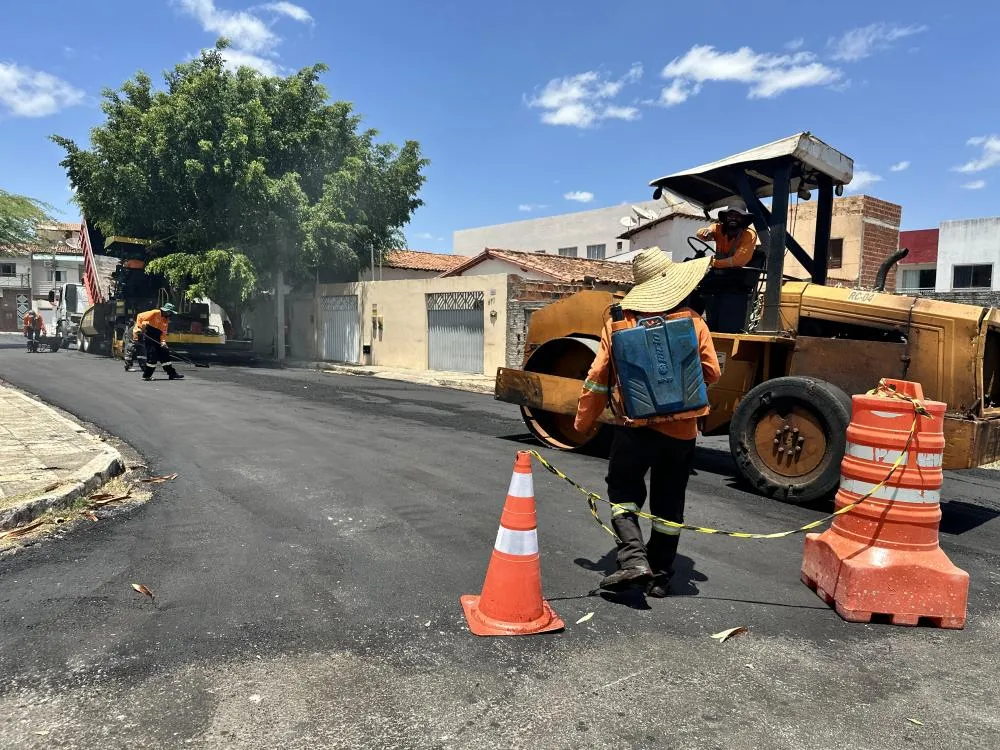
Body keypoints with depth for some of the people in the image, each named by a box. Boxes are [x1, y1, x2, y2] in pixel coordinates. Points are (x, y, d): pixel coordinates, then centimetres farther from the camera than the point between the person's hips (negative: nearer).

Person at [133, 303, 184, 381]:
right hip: (146, 336, -8)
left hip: (156, 339, 8)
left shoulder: (166, 321, 11)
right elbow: (140, 316, -13)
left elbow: (163, 332, 9)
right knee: (152, 355, -14)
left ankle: (172, 373, 8)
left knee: (164, 353, 4)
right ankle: (146, 375, -2)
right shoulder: (155, 313, -12)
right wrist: (139, 328, -19)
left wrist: (163, 341, -8)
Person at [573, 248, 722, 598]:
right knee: (668, 502, 14)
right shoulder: (693, 322, -2)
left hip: (635, 426, -1)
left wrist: (583, 421, 7)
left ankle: (633, 557, -4)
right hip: (680, 428, 2)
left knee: (623, 490, 14)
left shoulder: (619, 323, -4)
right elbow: (712, 373, 0)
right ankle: (660, 576, 22)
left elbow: (598, 378, -4)